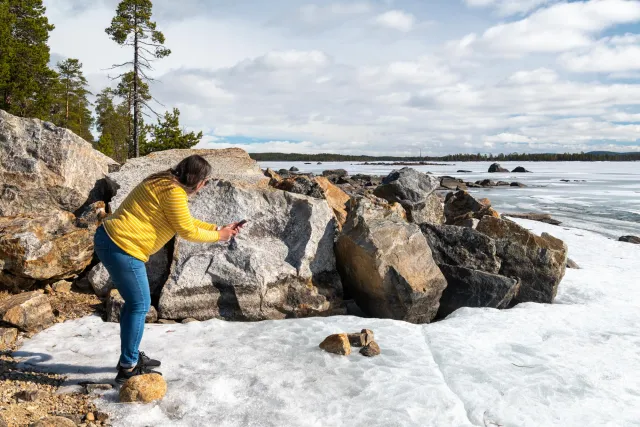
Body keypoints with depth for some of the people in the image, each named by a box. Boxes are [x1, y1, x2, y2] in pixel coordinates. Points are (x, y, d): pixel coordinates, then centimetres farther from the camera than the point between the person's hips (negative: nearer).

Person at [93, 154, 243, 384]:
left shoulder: (167, 185, 15)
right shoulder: (174, 191, -17)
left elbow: (187, 221, 22)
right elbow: (187, 231, -12)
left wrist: (218, 228, 19)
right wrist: (218, 236, 1)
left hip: (110, 240, 11)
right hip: (121, 247, -11)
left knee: (135, 302, 19)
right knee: (140, 305, 0)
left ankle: (131, 356, 32)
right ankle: (128, 368, 10)